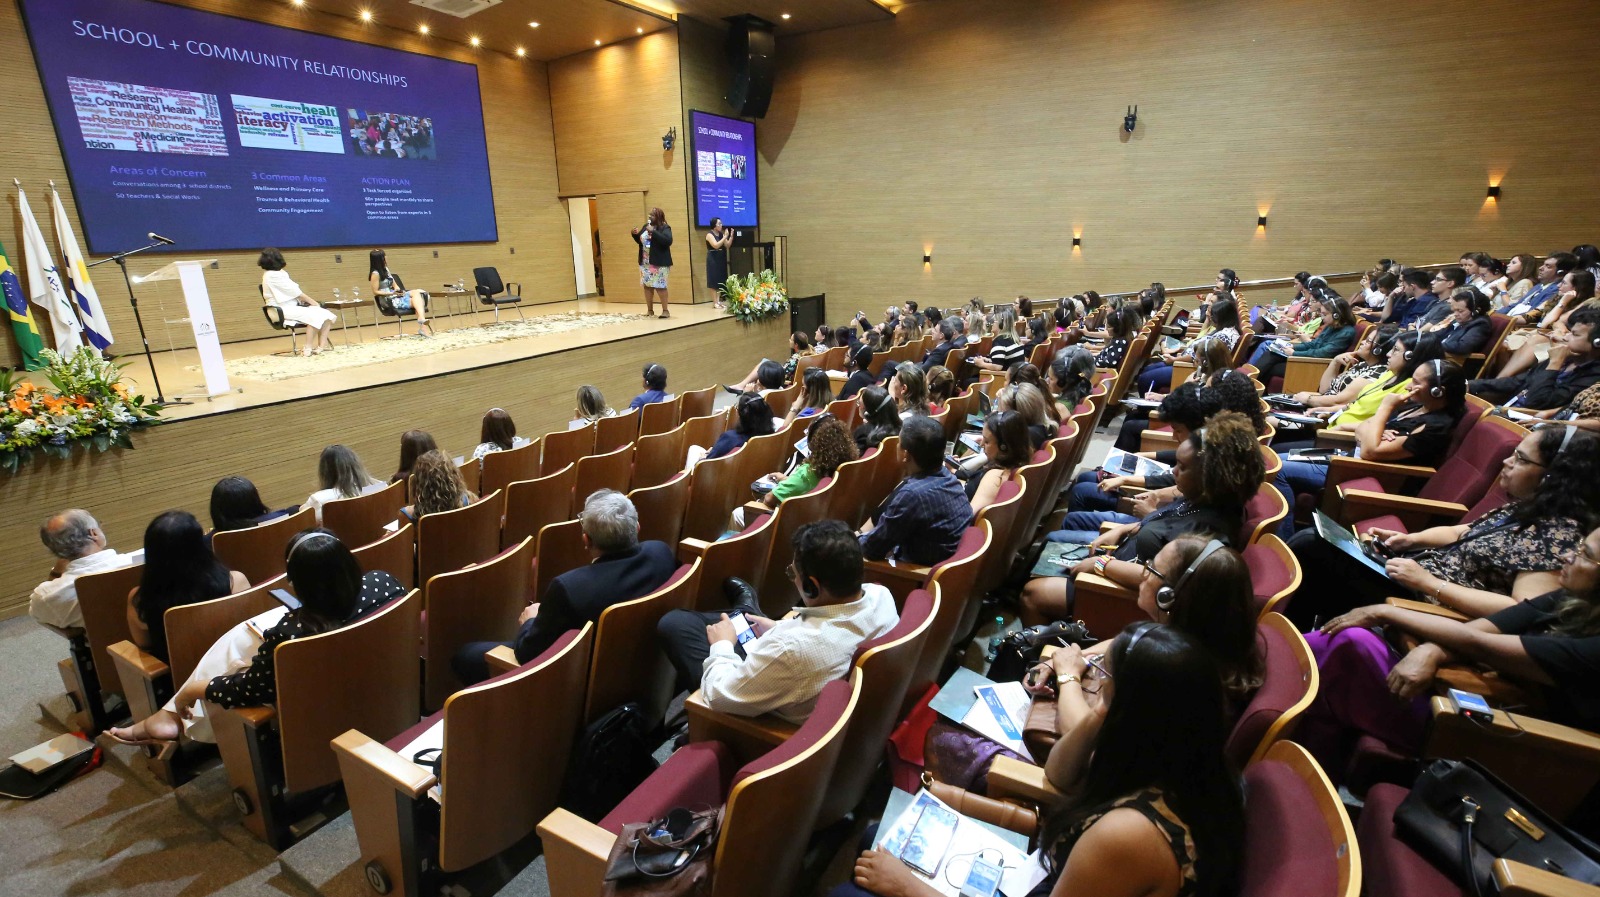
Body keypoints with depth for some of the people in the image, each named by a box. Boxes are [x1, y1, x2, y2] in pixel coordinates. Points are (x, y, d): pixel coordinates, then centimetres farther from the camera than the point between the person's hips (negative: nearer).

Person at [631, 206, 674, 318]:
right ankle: (650, 310, 18)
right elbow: (640, 241, 24)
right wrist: (635, 234, 2)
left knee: (660, 286, -8)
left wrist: (653, 231, -27)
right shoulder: (646, 226, 13)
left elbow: (668, 241, -26)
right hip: (645, 263, 7)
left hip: (659, 263, -7)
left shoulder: (665, 228, -8)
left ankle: (665, 310, 0)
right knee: (647, 286, 9)